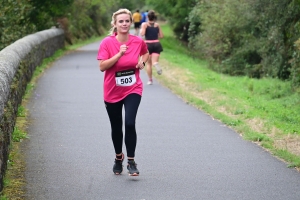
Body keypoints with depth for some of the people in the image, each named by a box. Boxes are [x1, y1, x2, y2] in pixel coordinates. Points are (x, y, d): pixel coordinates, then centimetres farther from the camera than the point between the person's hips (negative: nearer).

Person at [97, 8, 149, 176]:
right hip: (112, 92, 0)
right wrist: (119, 54, -27)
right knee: (116, 127, 12)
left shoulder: (138, 41, -5)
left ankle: (131, 162, -5)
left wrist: (142, 62, -3)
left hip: (133, 90, 0)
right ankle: (118, 157, 38)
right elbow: (102, 66, -19)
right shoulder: (107, 42, -13)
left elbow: (145, 53, 18)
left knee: (130, 123, -17)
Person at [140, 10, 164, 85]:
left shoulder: (144, 24, -5)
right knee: (154, 61, -2)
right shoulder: (157, 25, 4)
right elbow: (161, 36, 5)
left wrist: (141, 30, 5)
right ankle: (156, 64, -40)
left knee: (148, 63, 13)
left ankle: (150, 80, 13)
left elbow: (142, 34, -16)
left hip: (148, 44, -1)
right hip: (156, 44, 1)